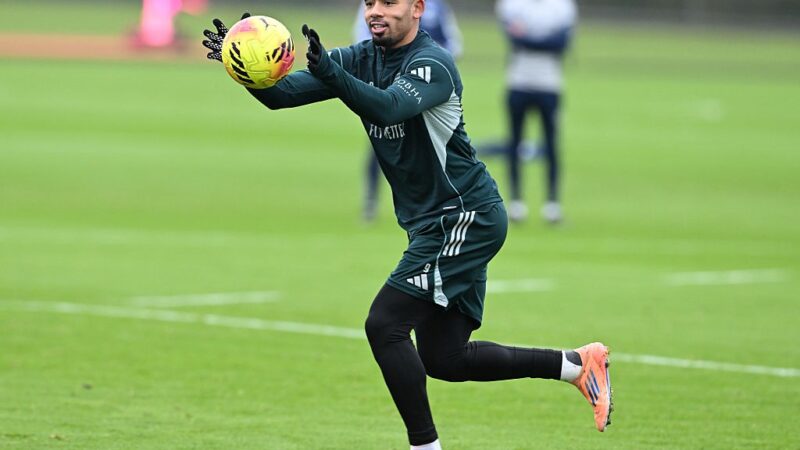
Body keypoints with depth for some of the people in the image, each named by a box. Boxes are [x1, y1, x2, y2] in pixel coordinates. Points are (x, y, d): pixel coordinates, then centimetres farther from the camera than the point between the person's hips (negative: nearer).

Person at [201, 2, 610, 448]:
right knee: (444, 358, 11)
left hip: (466, 217, -9)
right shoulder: (363, 59, 5)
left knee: (385, 325, -15)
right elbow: (284, 93, -5)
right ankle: (578, 364, 22)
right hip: (434, 223, 9)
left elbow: (389, 107, -39)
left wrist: (330, 73, -54)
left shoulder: (432, 63, -17)